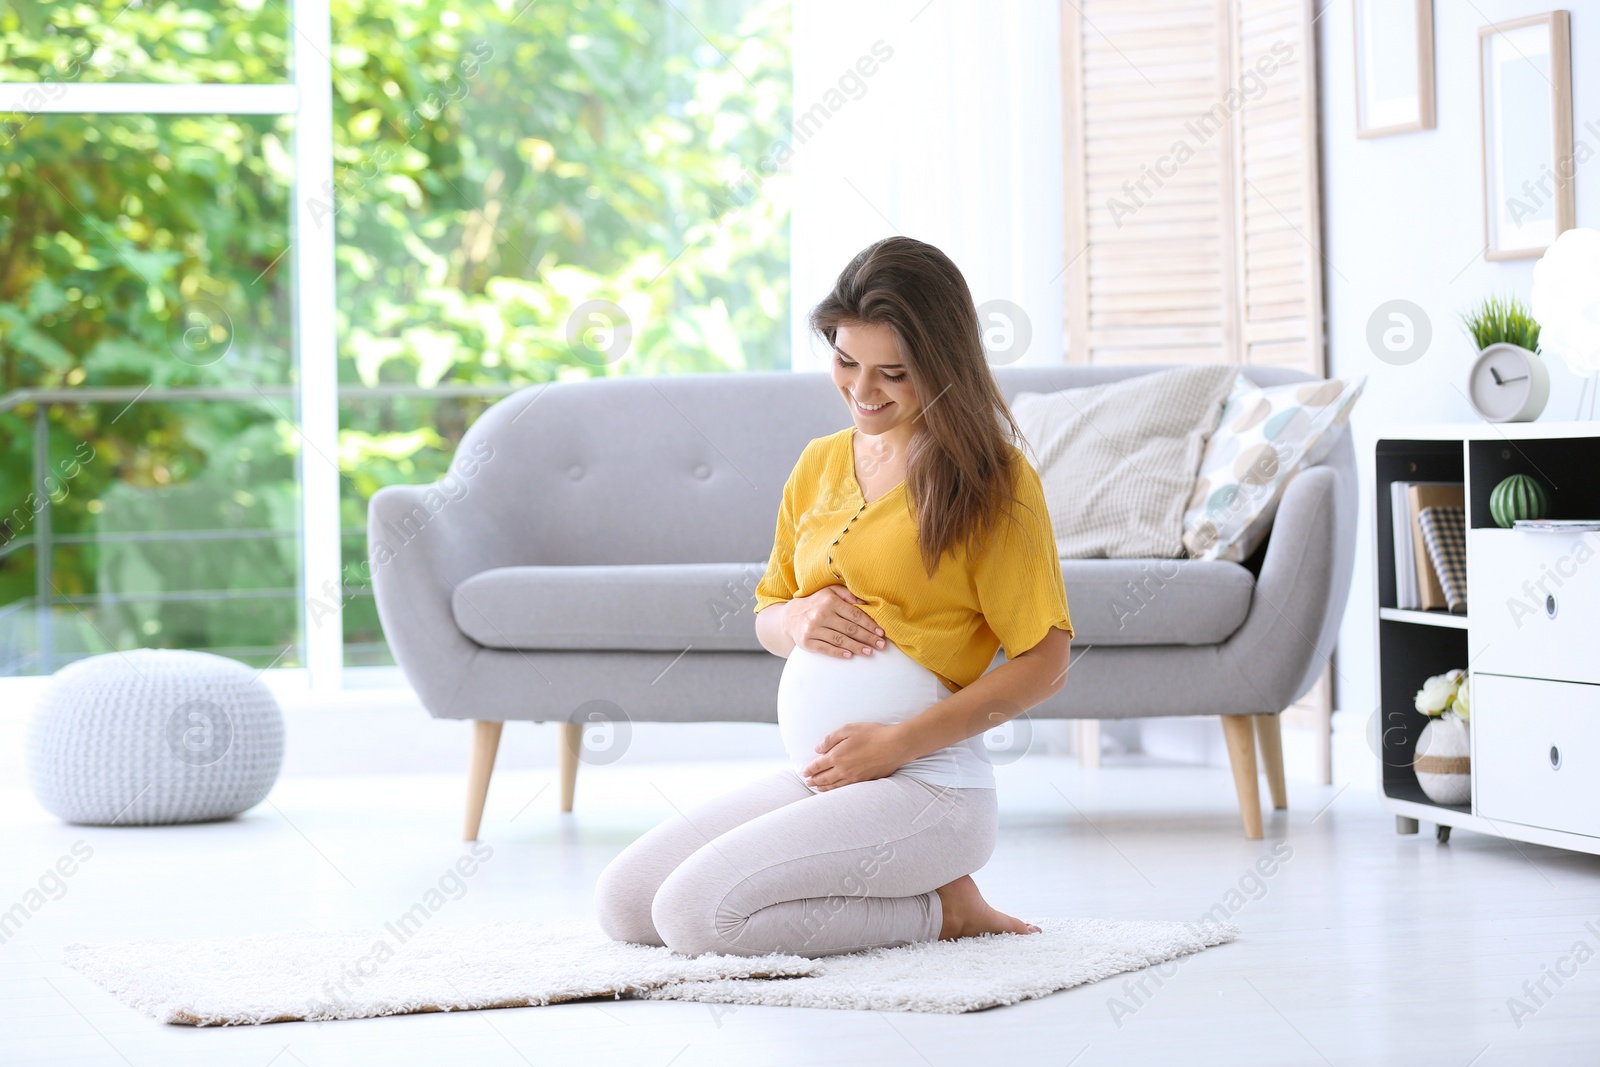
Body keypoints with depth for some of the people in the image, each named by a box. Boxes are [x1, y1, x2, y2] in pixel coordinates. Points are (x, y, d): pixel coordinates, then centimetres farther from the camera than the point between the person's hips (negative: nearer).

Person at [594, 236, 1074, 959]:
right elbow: (767, 614, 22)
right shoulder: (822, 464, 15)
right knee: (622, 903, 1)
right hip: (817, 777, 8)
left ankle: (937, 911, -4)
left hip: (926, 785, -8)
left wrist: (899, 742, -16)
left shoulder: (991, 478, -6)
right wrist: (794, 621, -3)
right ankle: (902, 894, 6)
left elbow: (1045, 662, -10)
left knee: (697, 912, -23)